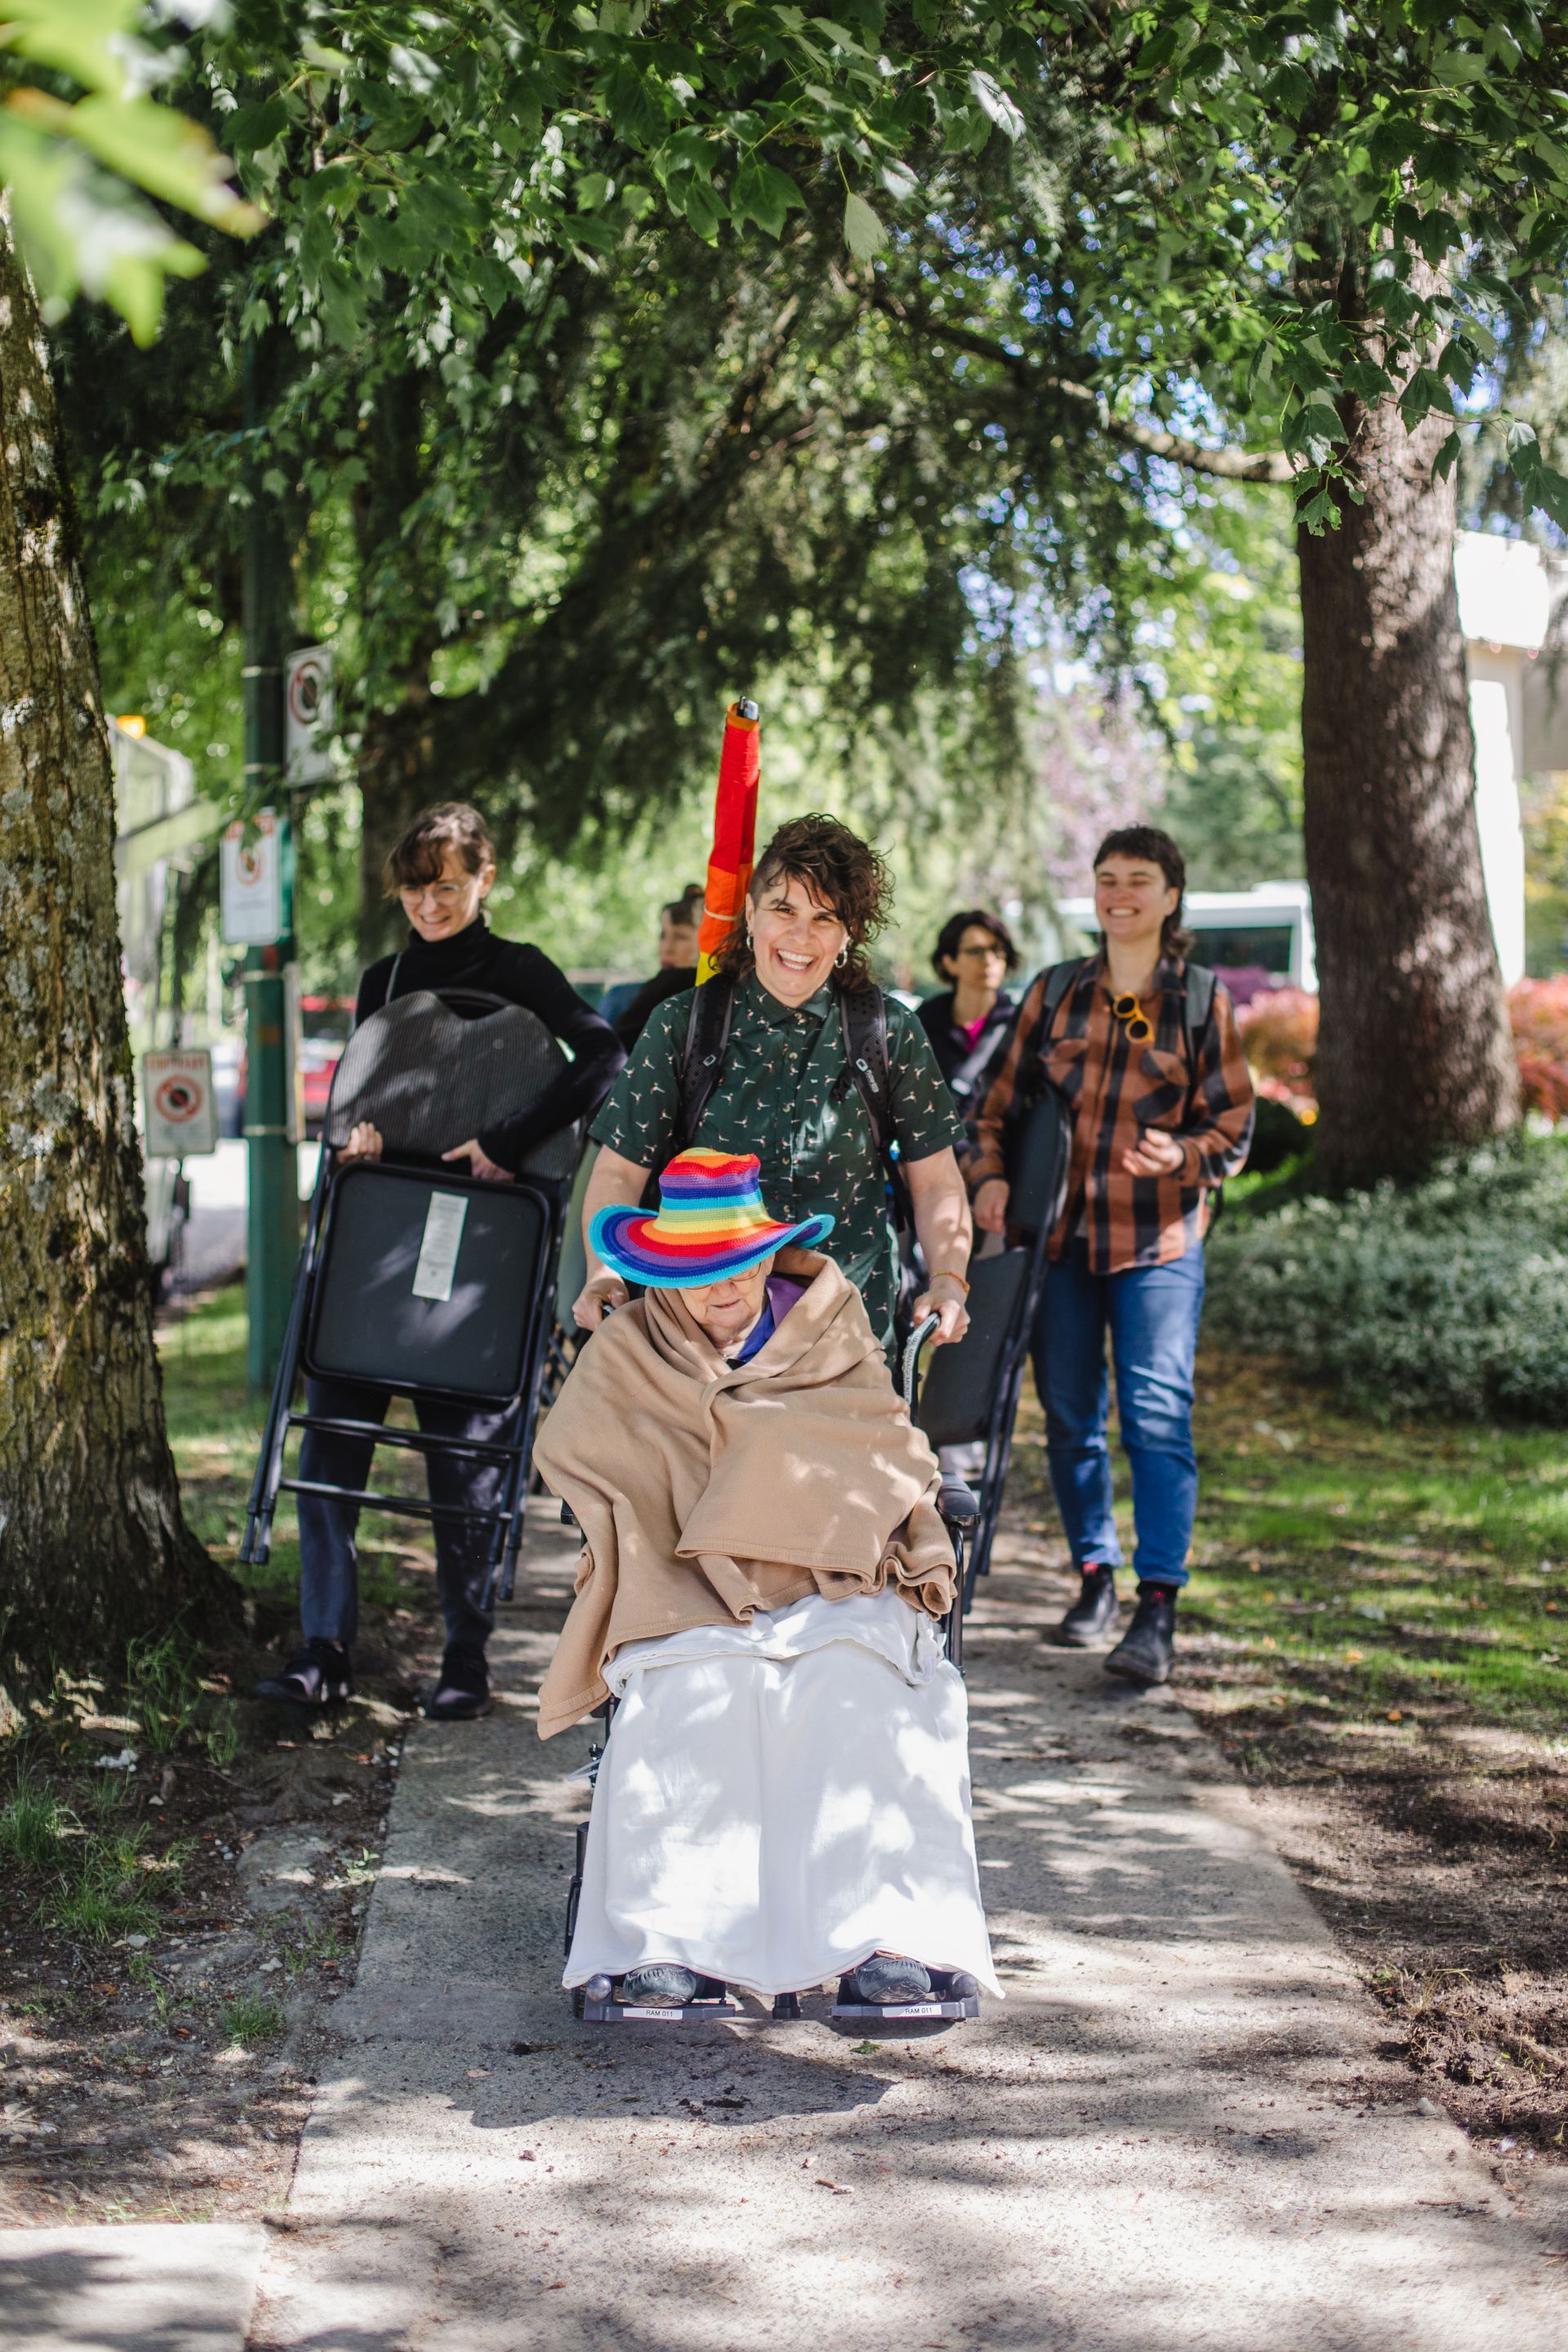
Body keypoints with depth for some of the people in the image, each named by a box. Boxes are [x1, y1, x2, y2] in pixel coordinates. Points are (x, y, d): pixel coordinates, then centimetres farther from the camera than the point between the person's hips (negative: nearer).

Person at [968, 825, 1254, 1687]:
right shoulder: (1055, 992, 9)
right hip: (1061, 1234, 3)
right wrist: (988, 1177, -6)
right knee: (1068, 1415, 8)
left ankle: (1158, 1608, -12)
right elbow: (1000, 1098, 12)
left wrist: (1181, 1155, -18)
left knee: (1156, 1414, -12)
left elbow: (1233, 1130, 3)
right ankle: (1095, 1576, 23)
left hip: (1159, 1240, -3)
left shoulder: (1203, 1000, 3)